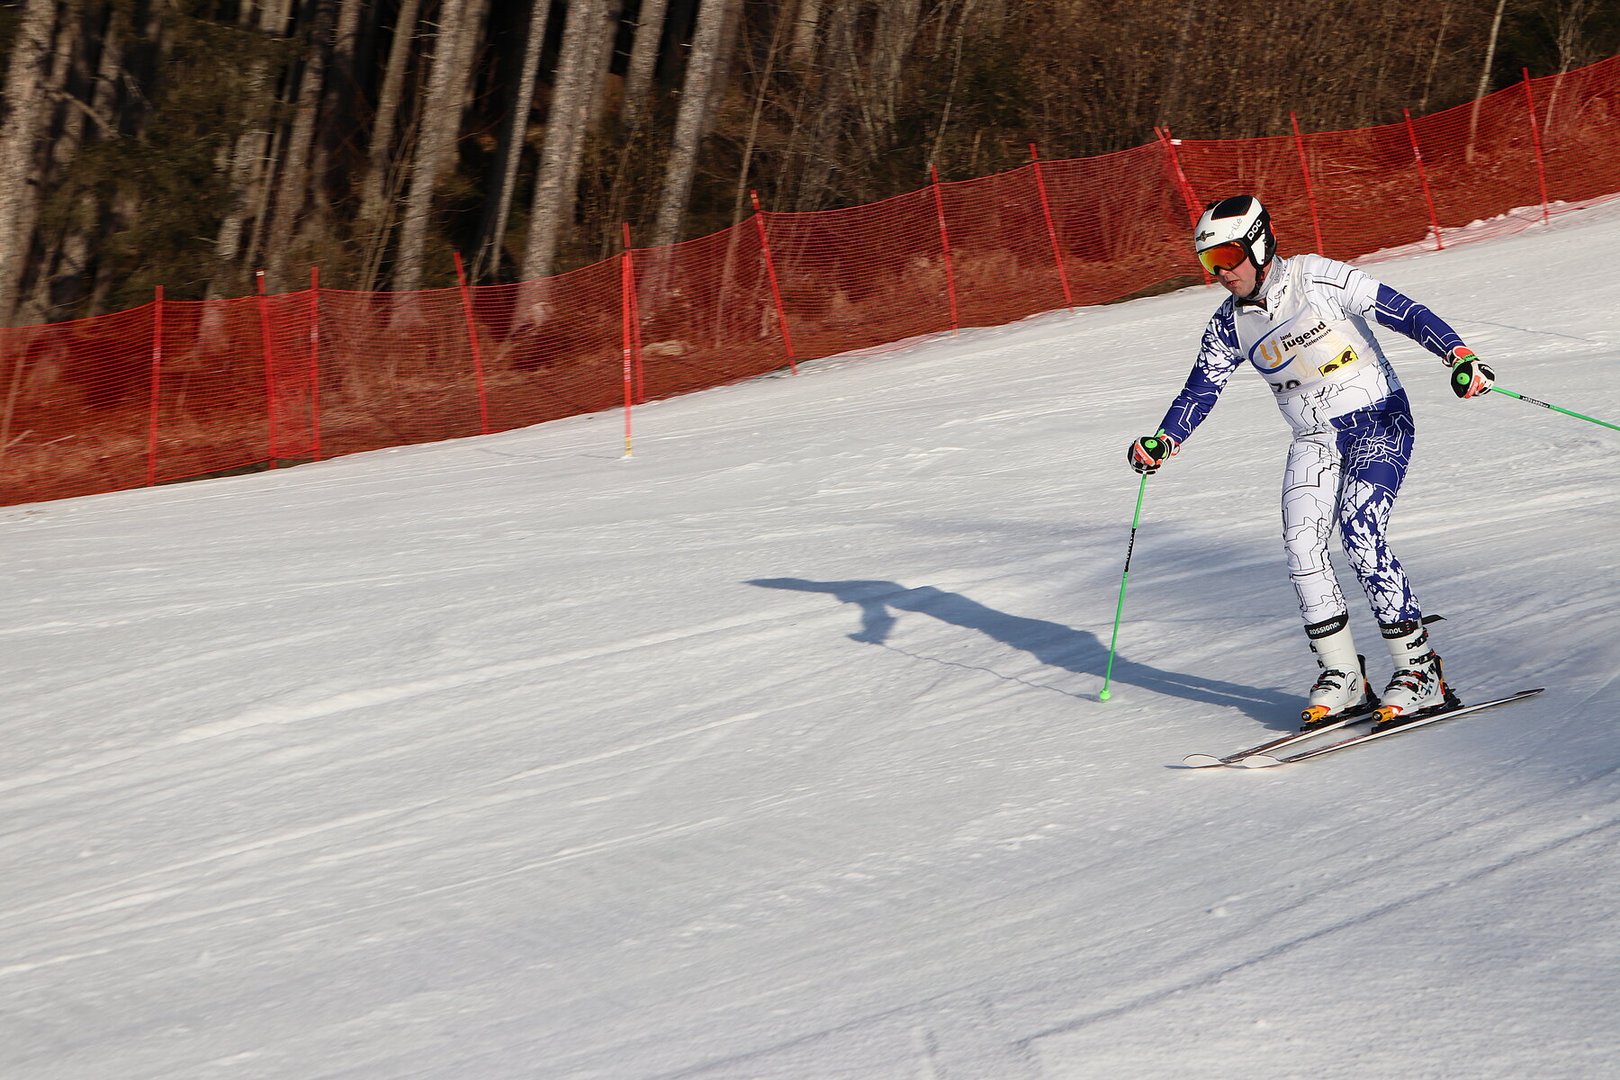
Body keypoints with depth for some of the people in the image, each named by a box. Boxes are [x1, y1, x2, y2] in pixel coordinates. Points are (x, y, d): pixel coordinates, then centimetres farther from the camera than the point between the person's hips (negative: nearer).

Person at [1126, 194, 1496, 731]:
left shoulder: (1321, 280, -13)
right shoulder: (1229, 324, 4)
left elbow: (1404, 312, -15)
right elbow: (1200, 390, 10)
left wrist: (1460, 355, -27)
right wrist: (1161, 442, -6)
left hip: (1378, 420, -5)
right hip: (1315, 439, 5)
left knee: (1360, 536, -22)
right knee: (1301, 543, -15)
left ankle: (1420, 672, -15)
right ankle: (1341, 677, -7)